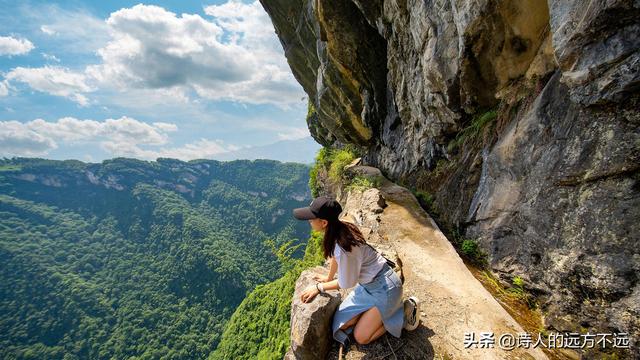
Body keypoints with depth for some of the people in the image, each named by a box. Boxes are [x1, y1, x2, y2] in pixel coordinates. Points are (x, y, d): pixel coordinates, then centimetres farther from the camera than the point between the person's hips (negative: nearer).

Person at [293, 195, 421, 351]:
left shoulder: (343, 246, -35)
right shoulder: (339, 228, -11)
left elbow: (346, 283, -17)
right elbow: (335, 255, 9)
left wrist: (319, 287, -4)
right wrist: (328, 278, 23)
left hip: (385, 287, -8)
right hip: (369, 282, 8)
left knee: (360, 337, -1)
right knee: (344, 324, 6)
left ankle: (404, 312, 9)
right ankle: (387, 309, 17)